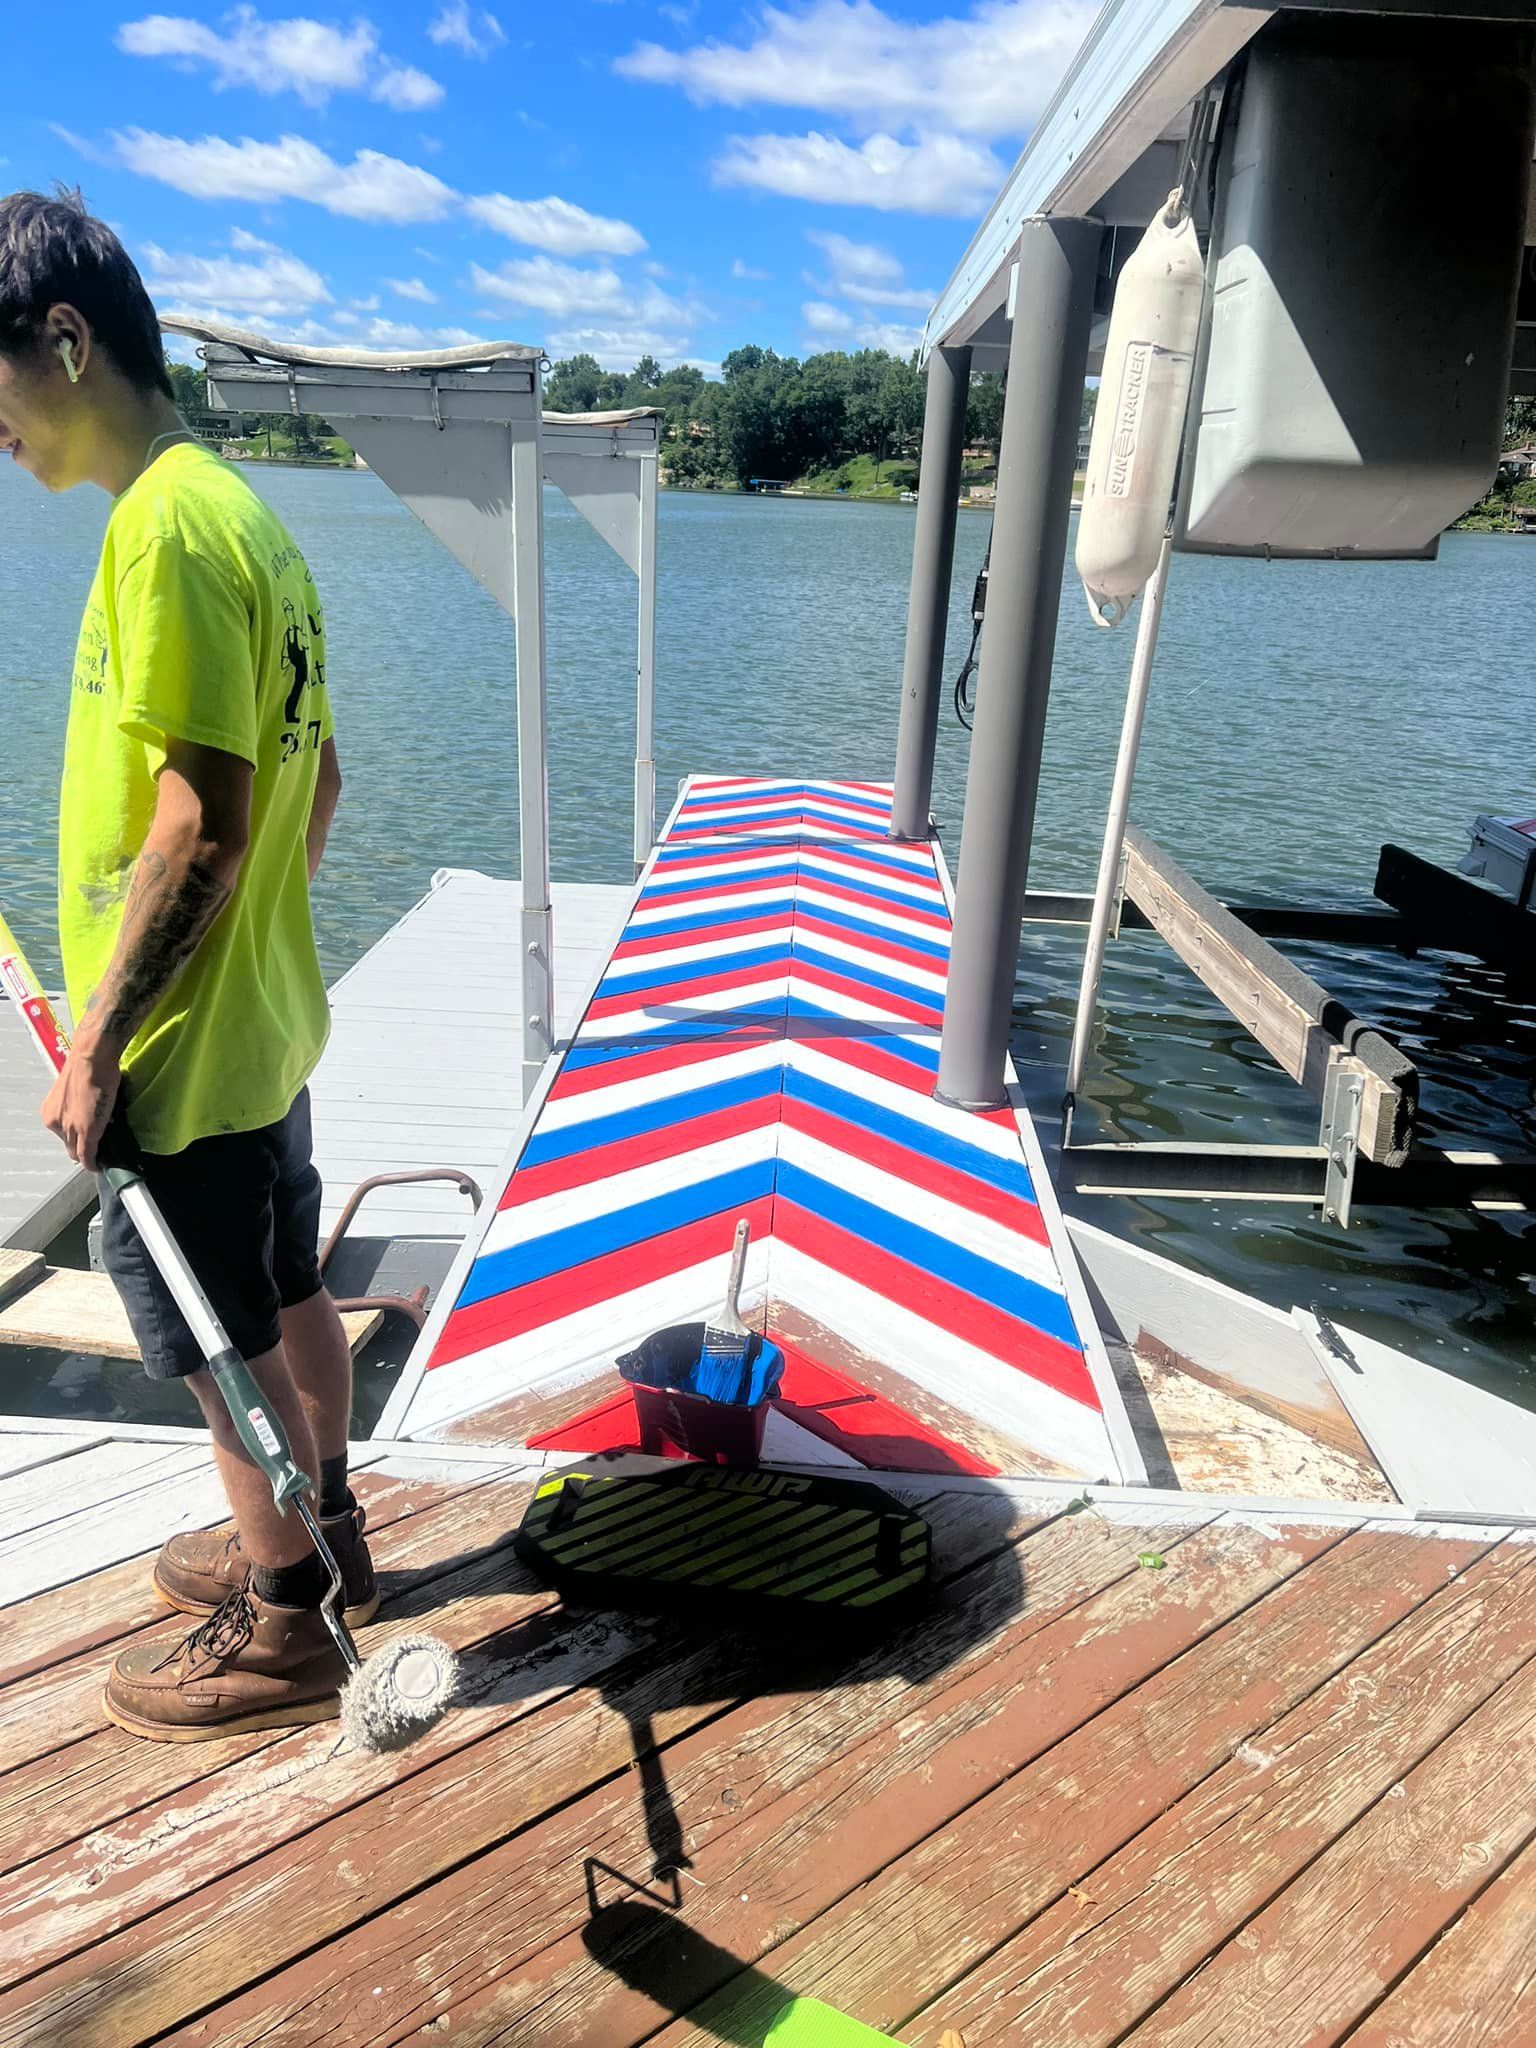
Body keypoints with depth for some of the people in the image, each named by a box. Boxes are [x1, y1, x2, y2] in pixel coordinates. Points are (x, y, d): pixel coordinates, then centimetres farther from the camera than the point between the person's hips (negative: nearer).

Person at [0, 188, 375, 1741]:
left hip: (186, 1048, -9)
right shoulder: (241, 510, 10)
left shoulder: (164, 525, -18)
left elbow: (202, 821, -24)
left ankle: (281, 1633, 27)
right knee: (289, 1298, 21)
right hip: (266, 1020, 9)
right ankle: (322, 1539, 41)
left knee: (227, 1350, 7)